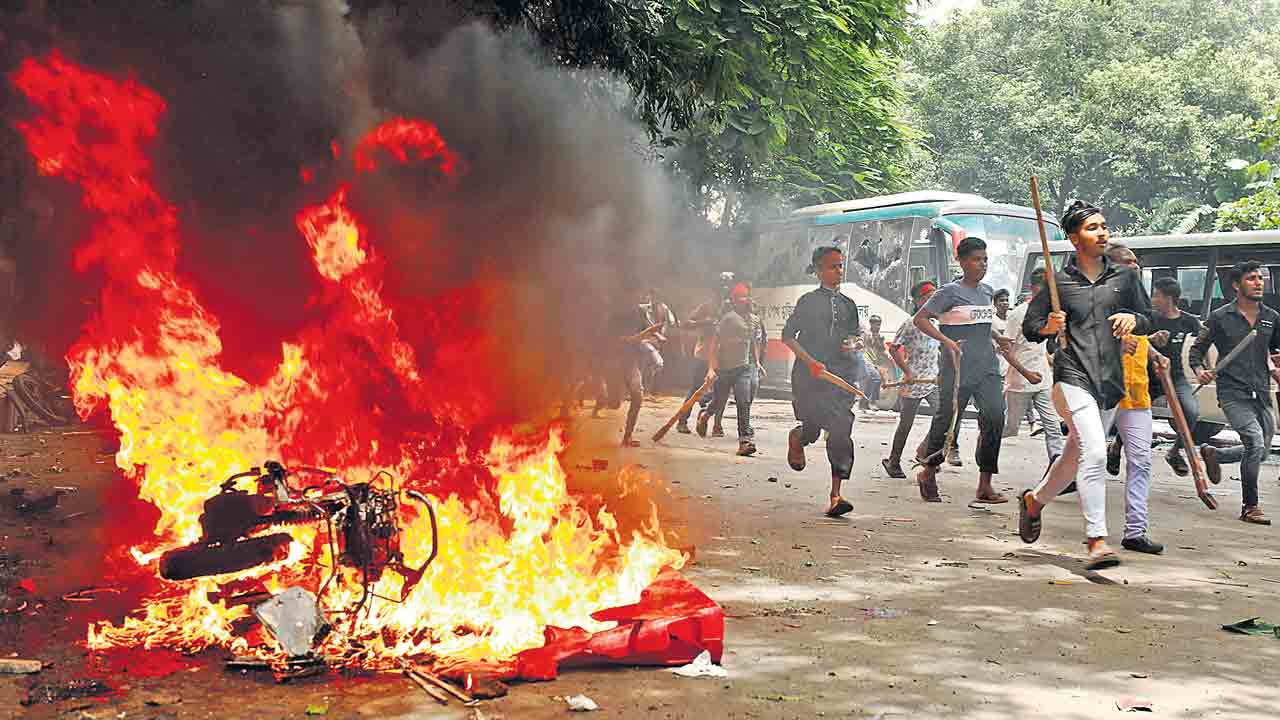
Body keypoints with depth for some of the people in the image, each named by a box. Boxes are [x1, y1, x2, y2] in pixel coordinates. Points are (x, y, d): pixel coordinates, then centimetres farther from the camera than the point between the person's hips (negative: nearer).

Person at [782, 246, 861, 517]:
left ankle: (836, 495, -6)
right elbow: (788, 335, -2)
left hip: (841, 371, 4)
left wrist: (852, 344, 2)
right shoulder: (809, 301, 1)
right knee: (813, 428, -9)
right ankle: (796, 437, 32)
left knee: (841, 432, -7)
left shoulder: (848, 304, 15)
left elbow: (854, 333, 27)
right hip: (810, 373, -4)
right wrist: (810, 361, -13)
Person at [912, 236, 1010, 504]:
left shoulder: (987, 291, 14)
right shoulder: (950, 292, -7)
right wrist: (946, 341, -20)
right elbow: (920, 318, -10)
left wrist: (996, 338, 20)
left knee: (994, 417, -9)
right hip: (958, 369, -6)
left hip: (987, 367, 6)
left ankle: (984, 486, -5)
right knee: (946, 421, 3)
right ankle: (928, 473, 26)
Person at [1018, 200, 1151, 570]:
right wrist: (1048, 327, -13)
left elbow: (1148, 319, 17)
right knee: (1094, 454, -21)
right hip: (1073, 377, -5)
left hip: (1110, 381, 5)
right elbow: (1029, 326, 9)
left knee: (1074, 459, 15)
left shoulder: (1124, 276, 12)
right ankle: (1096, 541, -20)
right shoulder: (1058, 281, 3)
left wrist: (1133, 319, -6)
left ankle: (1035, 499, 43)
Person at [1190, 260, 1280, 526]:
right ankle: (1250, 506, -5)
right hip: (1233, 393, -6)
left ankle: (1212, 454, 38)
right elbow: (1197, 349, 5)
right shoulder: (1220, 317, -1)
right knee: (1255, 442, -20)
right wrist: (1199, 370, -13)